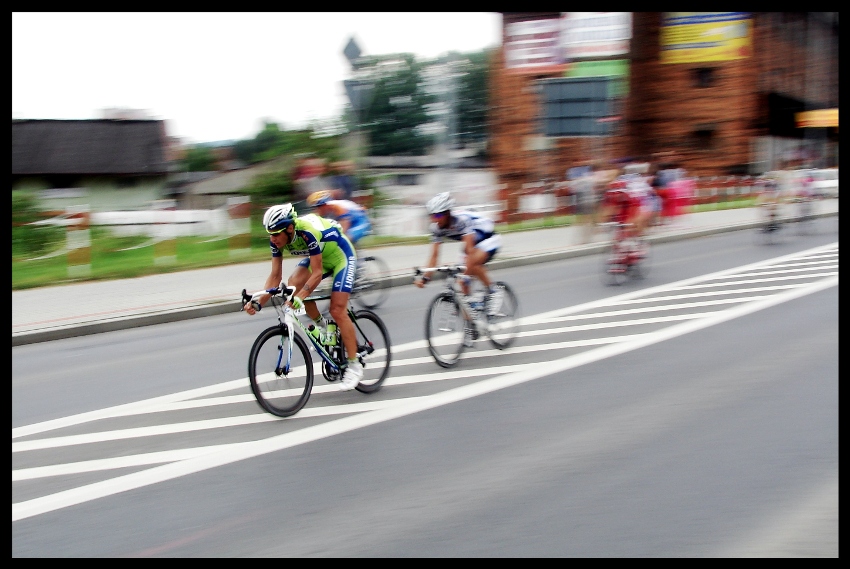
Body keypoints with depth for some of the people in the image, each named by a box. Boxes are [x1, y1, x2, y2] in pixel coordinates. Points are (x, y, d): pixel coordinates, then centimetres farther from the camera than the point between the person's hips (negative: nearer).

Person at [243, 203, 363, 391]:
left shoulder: (308, 232, -38)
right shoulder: (277, 240, -18)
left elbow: (317, 273, -37)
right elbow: (275, 276, -13)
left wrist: (299, 298, -49)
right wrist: (259, 303, -23)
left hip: (341, 255, -7)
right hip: (318, 257, 7)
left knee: (337, 310, -14)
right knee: (293, 285, -18)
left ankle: (354, 366, -6)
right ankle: (321, 326, 4)